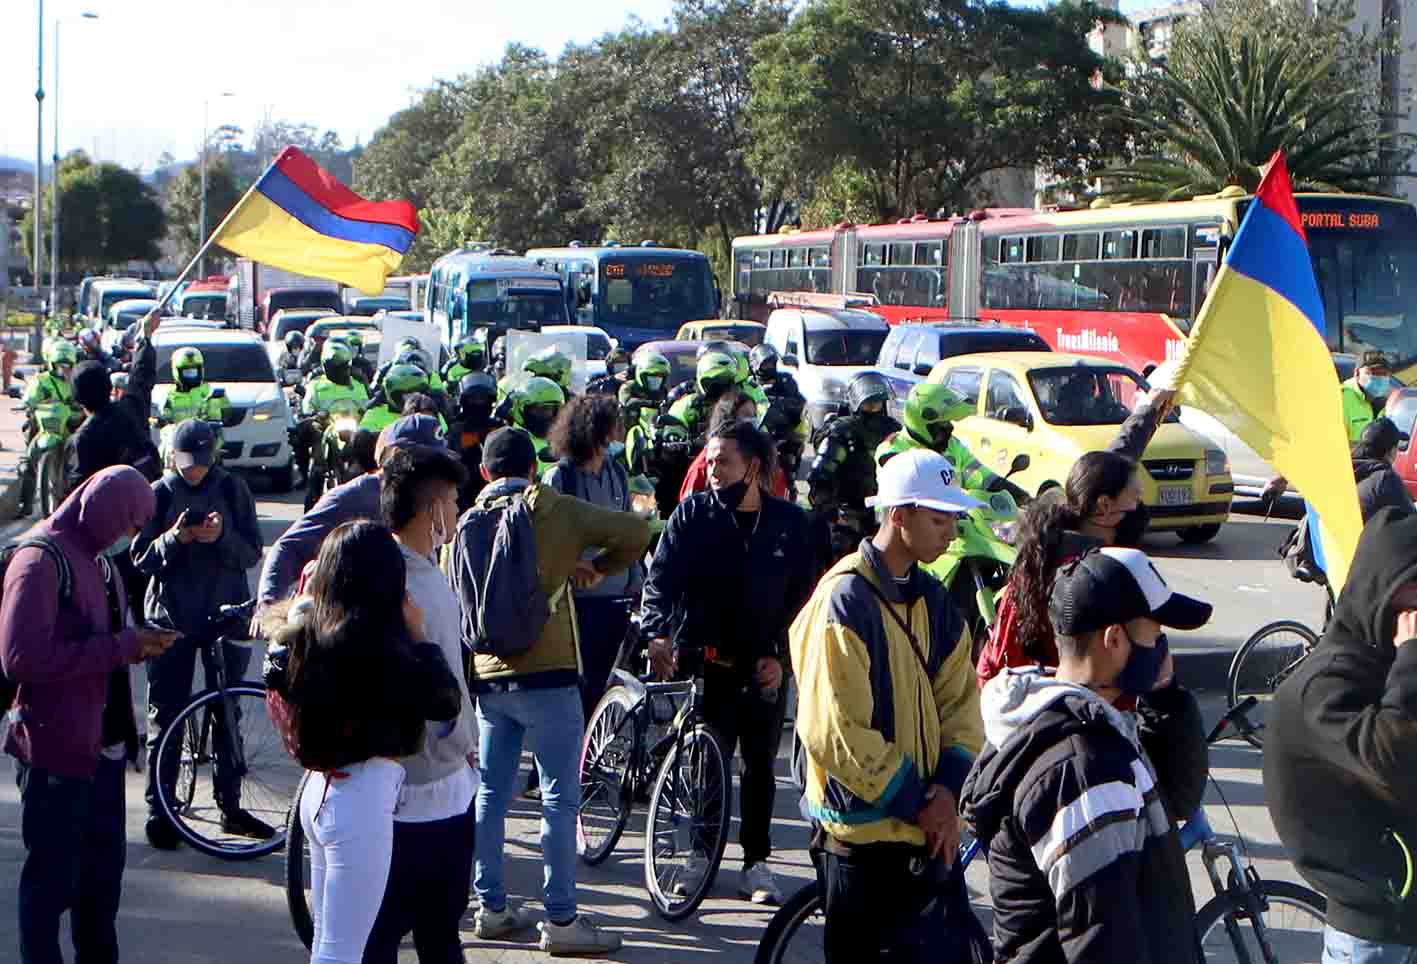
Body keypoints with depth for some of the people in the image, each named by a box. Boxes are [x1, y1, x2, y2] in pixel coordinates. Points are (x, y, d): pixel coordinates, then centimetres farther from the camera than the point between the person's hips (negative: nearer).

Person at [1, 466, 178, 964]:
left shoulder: (93, 557, 14)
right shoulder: (41, 559, -16)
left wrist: (137, 641, 3)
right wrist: (121, 646, -24)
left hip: (102, 744, 9)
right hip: (55, 750, -9)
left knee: (103, 865, 19)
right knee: (53, 876, 1)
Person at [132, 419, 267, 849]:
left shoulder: (232, 489, 0)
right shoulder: (159, 494, -1)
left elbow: (252, 553, -3)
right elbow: (141, 559, -3)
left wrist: (223, 535, -23)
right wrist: (173, 539, -22)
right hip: (172, 617, -1)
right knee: (166, 715, 2)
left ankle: (231, 806, 20)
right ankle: (159, 810, 11)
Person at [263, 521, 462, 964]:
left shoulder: (305, 628, 3)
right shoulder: (374, 640, -22)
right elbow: (445, 702, -19)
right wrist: (418, 636, -7)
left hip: (320, 790, 9)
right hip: (364, 799, -9)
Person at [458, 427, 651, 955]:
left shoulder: (466, 523, 9)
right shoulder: (556, 511, -2)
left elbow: (450, 602, 13)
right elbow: (635, 531, -8)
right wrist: (599, 569, 7)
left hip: (485, 677, 5)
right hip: (546, 674, -5)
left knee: (490, 795, 14)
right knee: (559, 799, -1)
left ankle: (491, 907, 20)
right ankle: (561, 920, 0)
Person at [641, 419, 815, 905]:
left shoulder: (790, 522, 0)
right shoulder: (693, 514, -1)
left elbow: (802, 595, 4)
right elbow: (661, 577, -7)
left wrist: (780, 654, -3)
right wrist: (657, 634, -22)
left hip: (765, 666, 1)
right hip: (706, 659, -1)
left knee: (760, 765, 6)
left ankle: (757, 862, 15)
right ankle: (703, 850, 20)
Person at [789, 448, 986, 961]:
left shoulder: (932, 598, 8)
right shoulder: (846, 598, -16)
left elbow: (959, 698, 8)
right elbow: (836, 732, -19)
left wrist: (948, 788, -8)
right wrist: (915, 800, -15)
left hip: (928, 827, 7)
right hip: (863, 830, -7)